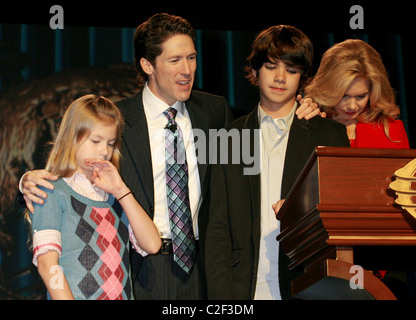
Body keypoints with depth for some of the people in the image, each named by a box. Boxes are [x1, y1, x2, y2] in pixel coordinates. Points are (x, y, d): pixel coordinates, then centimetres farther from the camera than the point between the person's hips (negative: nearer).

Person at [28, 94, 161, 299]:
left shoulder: (116, 196, 17)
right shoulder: (54, 192, 3)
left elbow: (152, 245, 4)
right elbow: (47, 263, -5)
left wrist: (121, 191, 1)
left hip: (123, 295, 3)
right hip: (74, 295, -3)